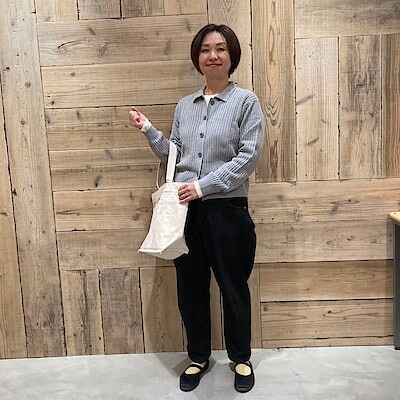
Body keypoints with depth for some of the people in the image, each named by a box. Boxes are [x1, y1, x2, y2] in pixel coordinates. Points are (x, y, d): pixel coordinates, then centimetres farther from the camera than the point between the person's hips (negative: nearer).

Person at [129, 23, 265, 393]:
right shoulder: (185, 105, 11)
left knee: (233, 287, 10)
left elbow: (249, 158, -12)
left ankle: (241, 358, 33)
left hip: (227, 210, -4)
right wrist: (148, 130, 1)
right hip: (186, 210, 4)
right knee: (190, 288, 13)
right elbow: (173, 155, 15)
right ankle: (198, 358, 35)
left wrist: (203, 186, -18)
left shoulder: (245, 101, -3)